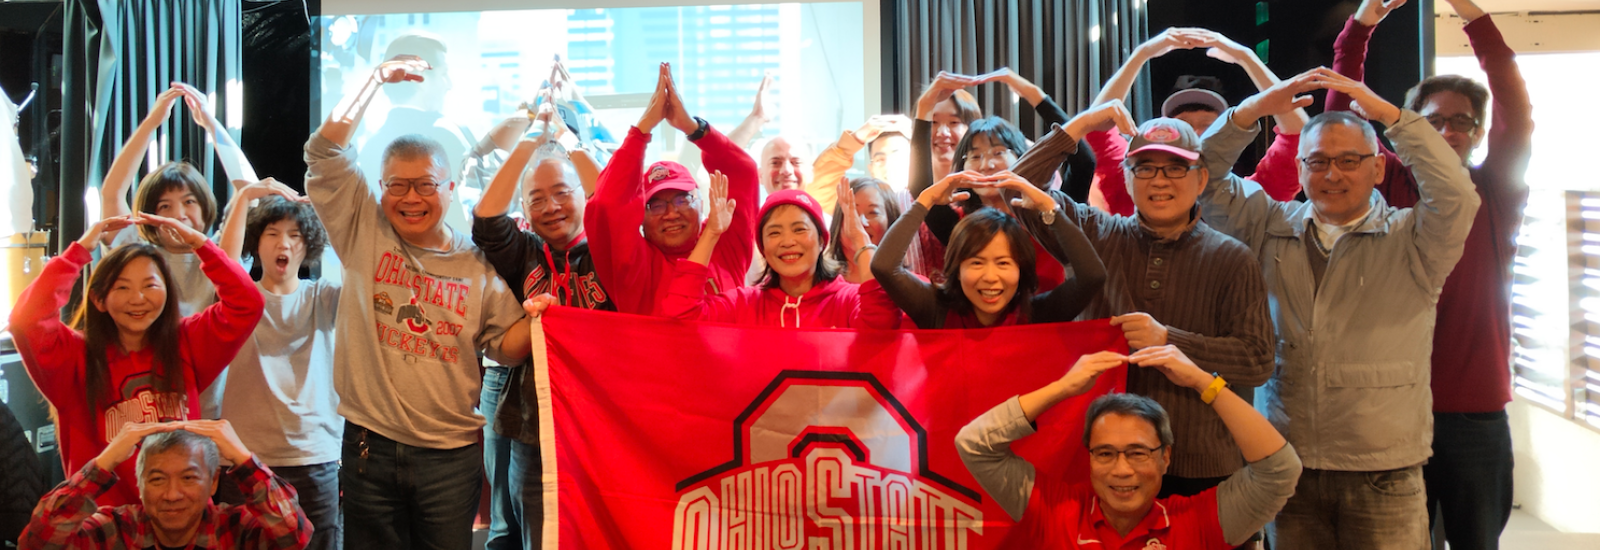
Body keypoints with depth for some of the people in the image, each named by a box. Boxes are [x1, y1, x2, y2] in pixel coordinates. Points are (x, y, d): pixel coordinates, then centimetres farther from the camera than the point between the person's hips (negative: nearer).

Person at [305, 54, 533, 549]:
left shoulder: (476, 262, 3)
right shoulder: (363, 232, 4)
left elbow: (505, 346, 5)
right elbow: (325, 151, -2)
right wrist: (379, 79, 1)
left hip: (451, 454, 0)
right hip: (370, 446, 0)